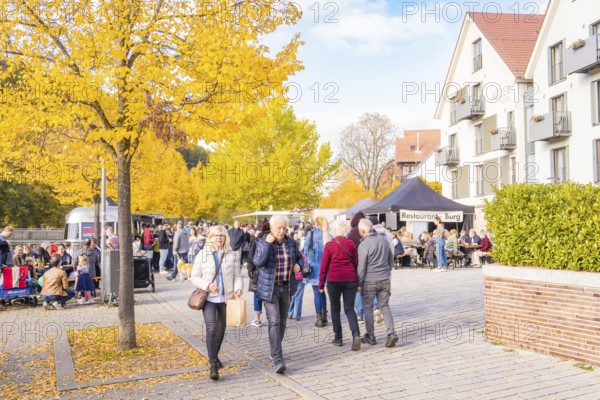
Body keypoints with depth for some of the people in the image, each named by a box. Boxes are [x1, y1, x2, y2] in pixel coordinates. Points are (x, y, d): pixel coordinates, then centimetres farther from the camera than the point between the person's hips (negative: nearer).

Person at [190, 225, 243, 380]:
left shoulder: (232, 255, 2)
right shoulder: (202, 255, -2)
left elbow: (238, 275, 3)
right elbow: (194, 277, 0)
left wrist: (238, 288, -16)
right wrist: (207, 285, -17)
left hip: (226, 298, 3)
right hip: (209, 298, -3)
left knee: (221, 329, 16)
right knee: (211, 329, -15)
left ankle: (215, 356, 39)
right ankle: (213, 365, -12)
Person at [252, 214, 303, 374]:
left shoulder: (291, 242, 4)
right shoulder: (262, 242, -7)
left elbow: (299, 257, 20)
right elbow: (258, 262, -22)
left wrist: (298, 265, -2)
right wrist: (267, 243, -23)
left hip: (286, 287, 5)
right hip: (270, 288, -5)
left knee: (282, 322, 12)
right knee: (274, 322, -13)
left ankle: (275, 352, 30)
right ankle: (277, 359, -13)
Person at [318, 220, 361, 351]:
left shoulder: (329, 245, -4)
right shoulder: (351, 244, 3)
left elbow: (324, 266, -2)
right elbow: (356, 262, 6)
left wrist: (321, 284, 5)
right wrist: (357, 281, 15)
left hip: (334, 280, -2)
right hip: (350, 279, 2)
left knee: (335, 308, 13)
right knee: (349, 308, 6)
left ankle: (338, 338, 15)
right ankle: (356, 334, -14)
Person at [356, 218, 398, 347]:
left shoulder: (363, 245, -16)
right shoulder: (384, 241, 4)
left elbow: (361, 267, -12)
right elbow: (391, 259, 14)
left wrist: (359, 283, -3)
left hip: (369, 282, -5)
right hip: (385, 280, 5)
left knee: (368, 308, 9)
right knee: (385, 306, 10)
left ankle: (370, 336, 16)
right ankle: (391, 333, -4)